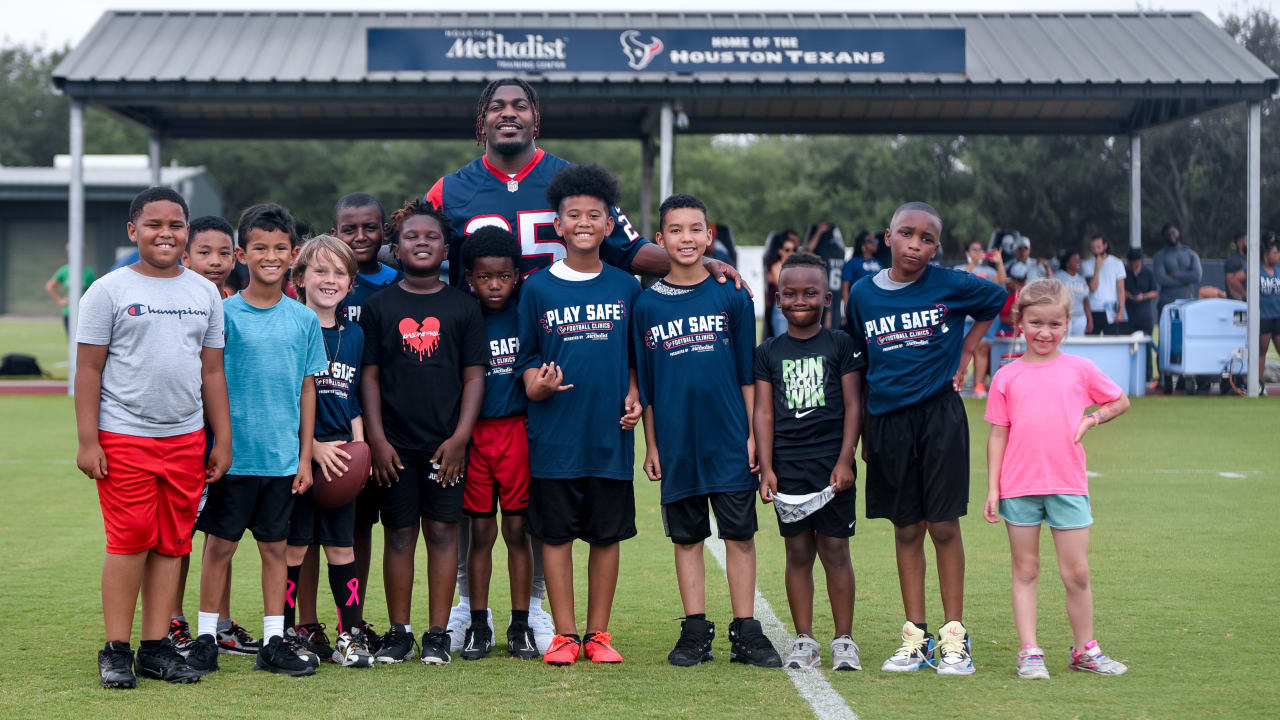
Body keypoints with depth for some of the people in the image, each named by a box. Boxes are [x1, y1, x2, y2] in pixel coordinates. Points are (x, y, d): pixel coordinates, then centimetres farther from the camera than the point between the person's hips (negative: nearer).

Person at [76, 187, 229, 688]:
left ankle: (156, 647, 11)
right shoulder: (109, 291, 0)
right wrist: (87, 440, -8)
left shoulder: (204, 293, 13)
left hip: (186, 438, 4)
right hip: (123, 438, -4)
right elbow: (88, 369, -2)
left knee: (172, 543, 4)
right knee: (130, 540, -6)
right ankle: (116, 651, 3)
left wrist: (223, 439, 12)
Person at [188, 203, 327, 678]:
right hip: (233, 454, -2)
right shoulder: (225, 313, -4)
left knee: (275, 546, 9)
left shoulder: (303, 319, 4)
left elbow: (307, 389, 8)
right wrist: (213, 447, -5)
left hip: (283, 456, 3)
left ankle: (274, 642, 16)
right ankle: (206, 638, 14)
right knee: (220, 544, 4)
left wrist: (305, 455, 6)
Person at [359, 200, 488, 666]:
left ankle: (438, 635, 7)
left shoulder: (463, 308, 6)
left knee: (442, 531, 1)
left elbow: (474, 376, 4)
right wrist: (376, 439, -4)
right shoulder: (379, 306, 6)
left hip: (446, 443, 0)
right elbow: (369, 375, 4)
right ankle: (398, 633, 12)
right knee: (399, 533, 4)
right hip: (394, 444, 0)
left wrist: (460, 438, -6)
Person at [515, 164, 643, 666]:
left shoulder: (625, 287, 7)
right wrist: (537, 385, -13)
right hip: (555, 434, -1)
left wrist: (633, 396, -1)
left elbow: (634, 358, 15)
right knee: (556, 534, 2)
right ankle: (564, 634, 11)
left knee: (607, 534, 5)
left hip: (611, 435, 1)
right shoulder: (538, 289, 3)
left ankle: (598, 633, 15)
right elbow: (527, 361, 7)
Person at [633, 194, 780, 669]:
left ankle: (745, 631, 8)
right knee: (686, 537, 7)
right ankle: (695, 631, 15)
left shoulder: (731, 296, 3)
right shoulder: (647, 305, 4)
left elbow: (747, 373, 5)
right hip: (677, 442, 1)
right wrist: (651, 445, 5)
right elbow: (644, 385, 7)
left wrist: (753, 433, -1)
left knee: (740, 535, 1)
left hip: (729, 439, -1)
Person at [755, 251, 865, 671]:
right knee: (798, 552, 5)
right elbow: (763, 413, 5)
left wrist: (845, 460, -8)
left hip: (831, 463, -1)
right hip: (787, 464, 2)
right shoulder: (768, 353, 7)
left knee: (835, 550, 1)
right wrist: (766, 468, -3)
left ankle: (843, 640, 8)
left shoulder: (840, 345, 3)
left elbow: (853, 405, 0)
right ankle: (804, 641, 11)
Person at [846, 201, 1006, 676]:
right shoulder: (863, 294, 3)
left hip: (940, 414, -2)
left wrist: (965, 354, 8)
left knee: (944, 527, 0)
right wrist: (863, 431, 9)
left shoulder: (950, 285, -3)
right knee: (906, 530, 8)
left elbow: (999, 302, 15)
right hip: (888, 419, 2)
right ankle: (915, 636, 14)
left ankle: (954, 636, 7)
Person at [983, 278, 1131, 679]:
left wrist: (1090, 420, -1)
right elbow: (998, 435, 5)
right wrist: (992, 488, 1)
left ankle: (1085, 651, 16)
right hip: (1019, 486, 0)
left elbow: (1120, 402, 17)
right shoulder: (1007, 376, 4)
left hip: (1068, 485, 0)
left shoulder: (1080, 370, 5)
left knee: (1077, 573, 3)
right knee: (1025, 571, 6)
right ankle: (1029, 652, 9)